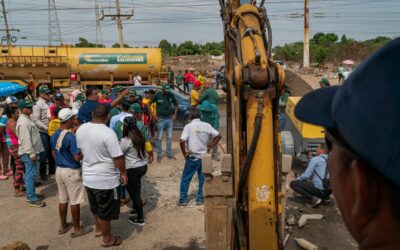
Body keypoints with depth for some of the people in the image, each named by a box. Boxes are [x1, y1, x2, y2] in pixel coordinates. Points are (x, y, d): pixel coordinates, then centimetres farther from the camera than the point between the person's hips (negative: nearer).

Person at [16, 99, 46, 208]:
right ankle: (32, 199, 1)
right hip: (28, 153, -10)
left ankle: (31, 194, 28)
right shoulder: (24, 122, -20)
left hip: (31, 151, 10)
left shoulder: (26, 119, 13)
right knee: (30, 175, -5)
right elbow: (26, 140, -24)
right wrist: (32, 154, -23)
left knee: (30, 175, 17)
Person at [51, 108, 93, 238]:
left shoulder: (54, 135, 4)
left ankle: (63, 226, 30)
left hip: (59, 170, 8)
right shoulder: (70, 136, -22)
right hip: (71, 172, -8)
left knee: (62, 200, 18)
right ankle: (77, 229, 15)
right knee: (75, 202, 4)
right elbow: (77, 157, -22)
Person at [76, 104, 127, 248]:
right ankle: (107, 239, 28)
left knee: (96, 207, 28)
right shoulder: (108, 133, -25)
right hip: (105, 179, -7)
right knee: (105, 211, 11)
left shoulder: (80, 129, -3)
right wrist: (123, 173, -7)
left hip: (88, 176, 7)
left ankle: (98, 229, 48)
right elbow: (118, 158, -22)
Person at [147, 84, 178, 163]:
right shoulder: (157, 95, -8)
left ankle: (169, 154, 23)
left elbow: (176, 104, 15)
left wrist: (175, 114, 5)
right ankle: (159, 156, 12)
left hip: (169, 119, 3)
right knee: (159, 138, 3)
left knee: (169, 137, 11)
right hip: (160, 119, -3)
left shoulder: (171, 95, 1)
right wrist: (153, 115, -8)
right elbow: (149, 104, -4)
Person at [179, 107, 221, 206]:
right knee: (202, 178, 15)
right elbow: (218, 136, 3)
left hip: (193, 157, -3)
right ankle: (200, 199, 20)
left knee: (185, 179, 9)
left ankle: (183, 199, 14)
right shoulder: (207, 126, 1)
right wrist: (210, 146, 9)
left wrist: (184, 153, -8)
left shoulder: (188, 126, -10)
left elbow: (182, 141, -20)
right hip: (204, 157, 3)